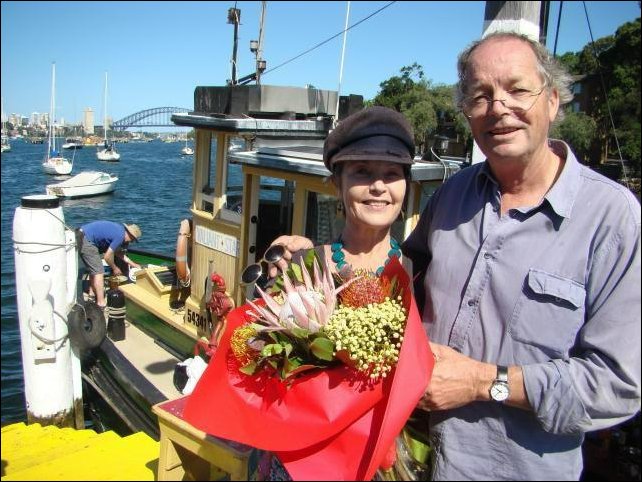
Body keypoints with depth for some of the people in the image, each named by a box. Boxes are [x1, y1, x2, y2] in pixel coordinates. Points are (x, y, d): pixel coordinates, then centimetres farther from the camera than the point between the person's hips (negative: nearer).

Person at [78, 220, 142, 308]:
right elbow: (107, 256, -11)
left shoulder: (119, 229, 13)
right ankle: (101, 303, -4)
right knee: (99, 272, -6)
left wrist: (132, 264, 25)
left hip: (82, 236, 10)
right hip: (86, 241, -10)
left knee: (93, 269, 23)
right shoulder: (120, 236, -15)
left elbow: (117, 251, 24)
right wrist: (115, 268, 6)